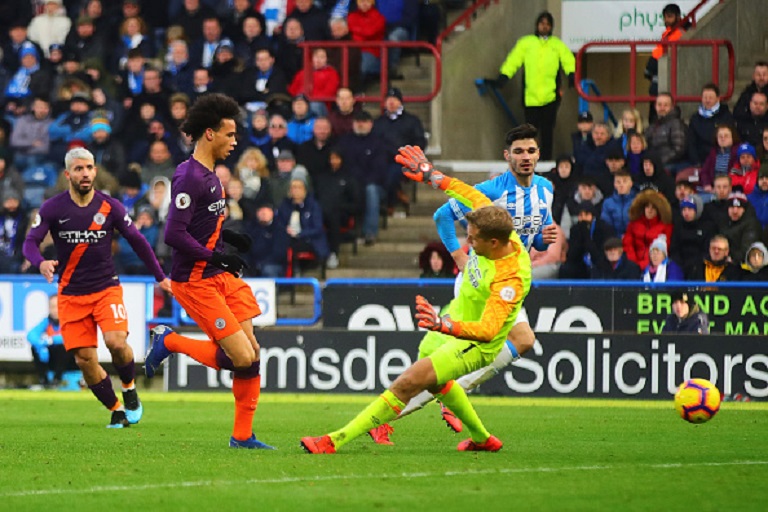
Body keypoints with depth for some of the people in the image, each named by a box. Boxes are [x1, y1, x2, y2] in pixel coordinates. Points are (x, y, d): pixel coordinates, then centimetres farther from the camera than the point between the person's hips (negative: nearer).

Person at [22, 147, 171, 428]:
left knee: (116, 342, -23)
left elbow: (137, 241, 7)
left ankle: (130, 389, 5)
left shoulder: (110, 206, -2)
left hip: (106, 287, -1)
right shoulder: (53, 208, -4)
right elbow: (30, 242, -9)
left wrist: (160, 277, 9)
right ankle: (117, 410, 14)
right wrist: (41, 262, -31)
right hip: (71, 295, 1)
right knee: (85, 360, -4)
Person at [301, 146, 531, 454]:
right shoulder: (497, 231, -16)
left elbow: (487, 330, -45)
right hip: (453, 325, 10)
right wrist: (430, 175, 12)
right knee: (434, 382, 34)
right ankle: (481, 438, 55)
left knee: (408, 384, -21)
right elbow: (473, 197, 5)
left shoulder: (510, 279, -37)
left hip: (473, 345, -10)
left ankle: (337, 440, -19)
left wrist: (444, 325, -60)